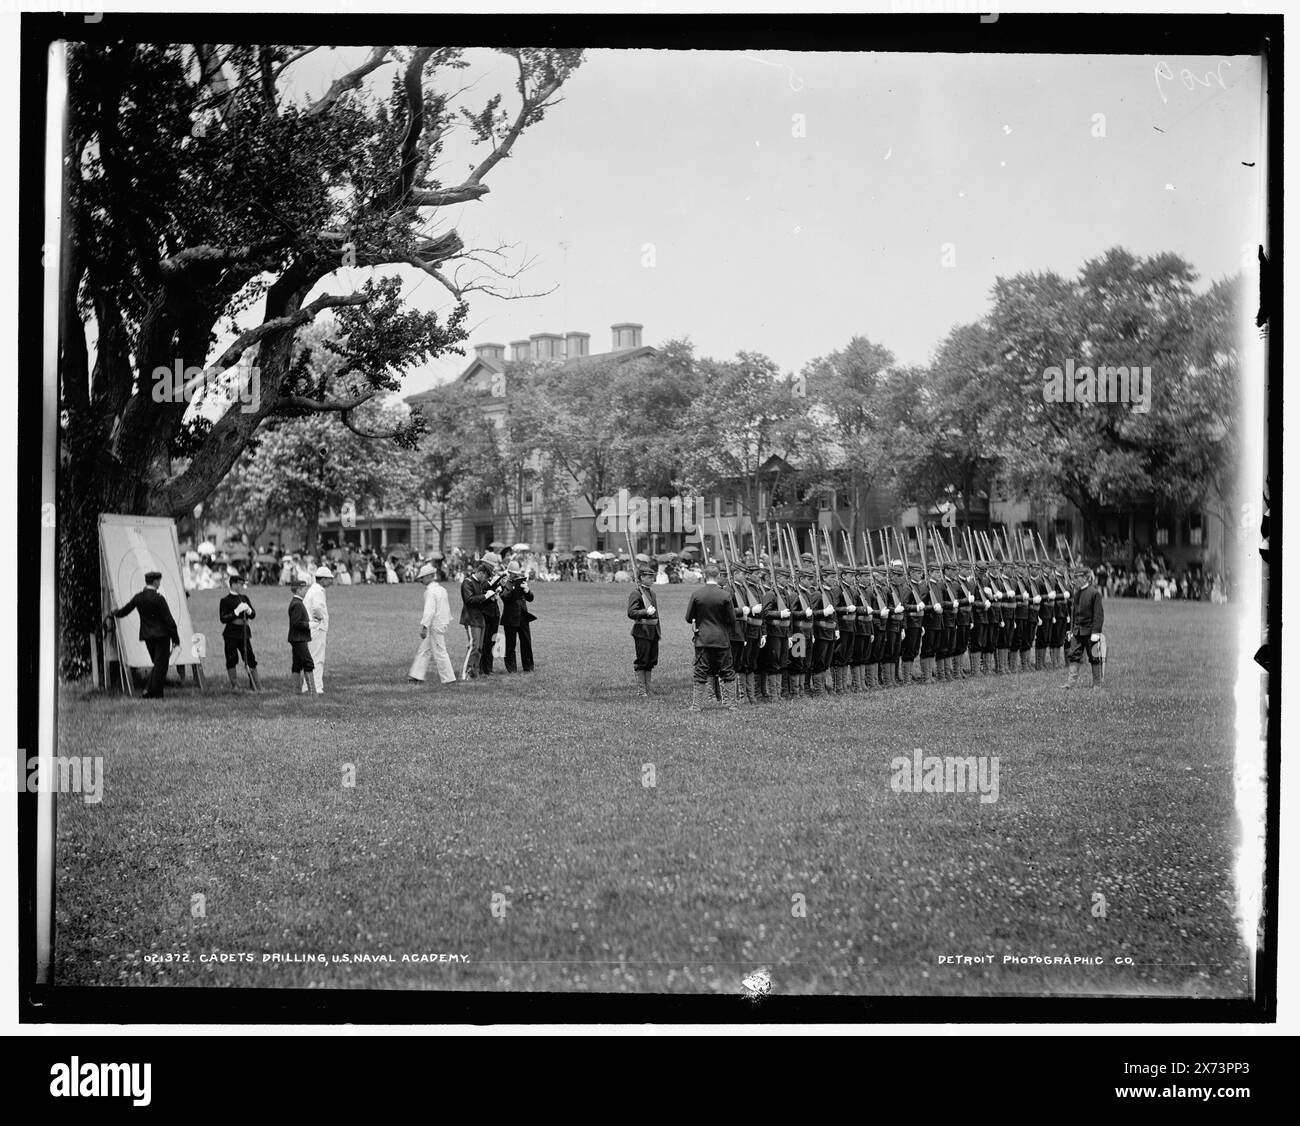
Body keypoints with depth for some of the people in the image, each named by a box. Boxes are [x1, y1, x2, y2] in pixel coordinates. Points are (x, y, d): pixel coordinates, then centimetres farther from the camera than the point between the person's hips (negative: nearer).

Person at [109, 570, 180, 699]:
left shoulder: (138, 597, 3)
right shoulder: (158, 598, -13)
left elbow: (124, 611, 15)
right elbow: (169, 620, -13)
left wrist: (113, 613, 38)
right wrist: (175, 638, -7)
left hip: (147, 635, 6)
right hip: (161, 635, -6)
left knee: (158, 664, 17)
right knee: (161, 665, 0)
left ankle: (150, 690, 9)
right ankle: (155, 693, -2)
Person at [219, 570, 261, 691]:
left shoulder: (244, 598, 12)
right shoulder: (225, 601, -4)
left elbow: (253, 615, 15)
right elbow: (223, 619, -12)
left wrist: (248, 610, -7)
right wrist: (237, 611, -18)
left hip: (244, 633, 4)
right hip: (231, 634, -4)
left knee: (250, 658, 2)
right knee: (232, 659, 0)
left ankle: (255, 684, 10)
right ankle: (234, 685, 10)